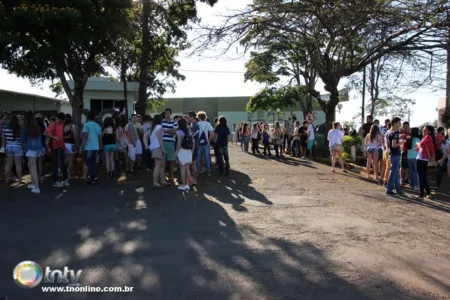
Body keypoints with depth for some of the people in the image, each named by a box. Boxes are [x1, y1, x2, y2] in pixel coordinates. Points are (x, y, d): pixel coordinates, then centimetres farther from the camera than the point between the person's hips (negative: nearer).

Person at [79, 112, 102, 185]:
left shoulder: (86, 125, -6)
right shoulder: (98, 126, 12)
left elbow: (85, 137, -14)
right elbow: (100, 138, 15)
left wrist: (81, 147, -11)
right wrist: (99, 147, 23)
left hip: (88, 147, -6)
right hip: (95, 147, 6)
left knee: (88, 163, -1)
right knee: (93, 163, 12)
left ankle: (95, 178, -10)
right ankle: (94, 178, 13)